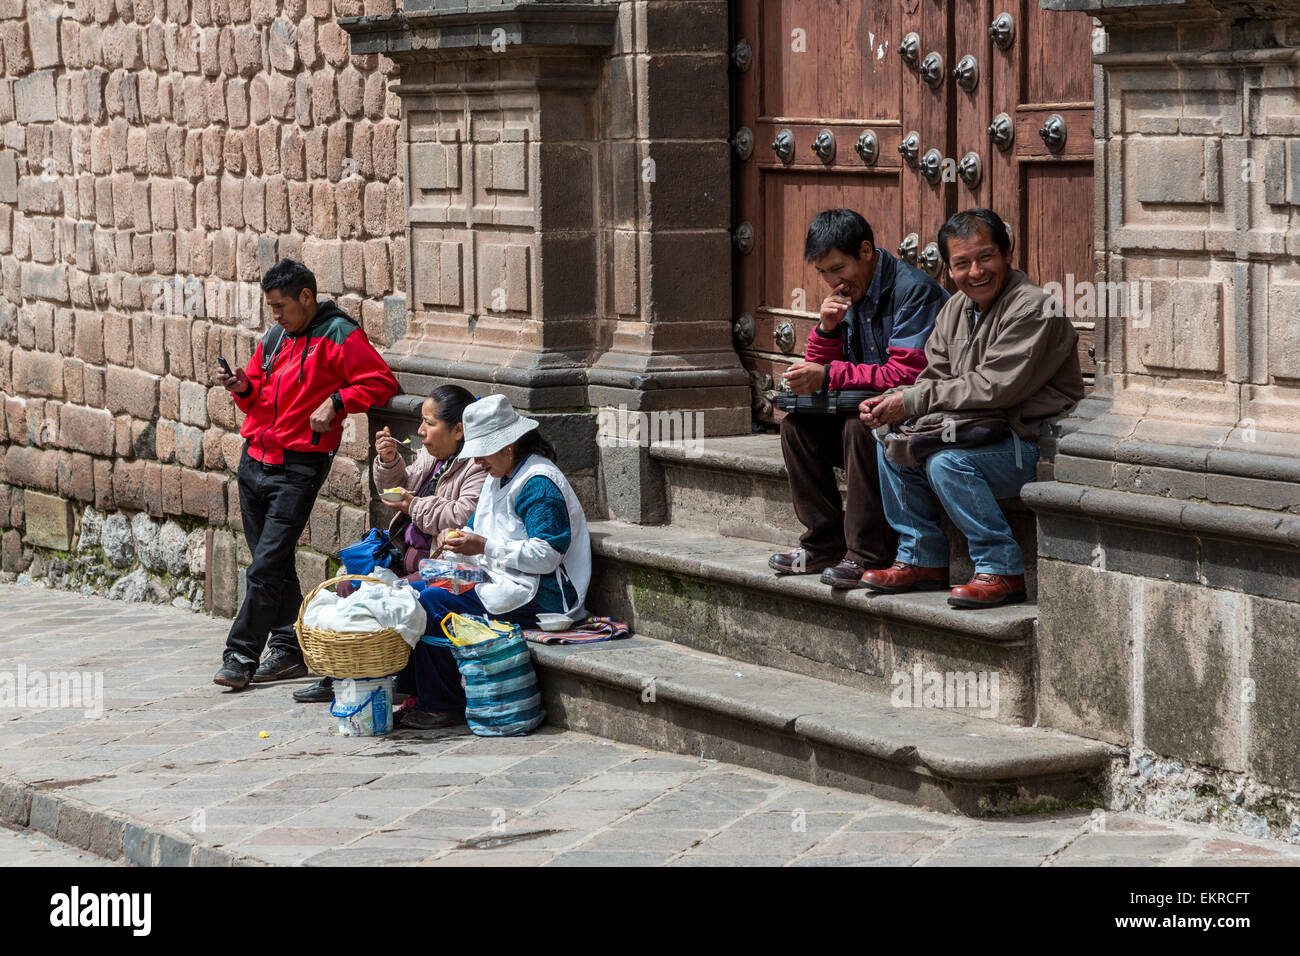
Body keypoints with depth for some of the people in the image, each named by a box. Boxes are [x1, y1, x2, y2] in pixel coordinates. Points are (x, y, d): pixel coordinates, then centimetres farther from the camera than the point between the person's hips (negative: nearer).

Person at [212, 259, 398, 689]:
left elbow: (382, 382, -10)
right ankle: (289, 651, 17)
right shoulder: (274, 338, 16)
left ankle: (241, 655, -6)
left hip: (298, 466, -8)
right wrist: (243, 388, 2)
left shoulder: (339, 336, -6)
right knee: (274, 565, 10)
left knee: (266, 568, -11)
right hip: (255, 461, 8)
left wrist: (335, 402, -18)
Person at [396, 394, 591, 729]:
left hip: (538, 595, -11)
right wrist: (456, 538, -1)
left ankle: (443, 707, -13)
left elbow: (546, 556, -23)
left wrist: (484, 548, -23)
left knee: (432, 602, -22)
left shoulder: (539, 484, -16)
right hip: (502, 582, 11)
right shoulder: (499, 477, 16)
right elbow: (479, 531, 24)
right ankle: (419, 693, 1)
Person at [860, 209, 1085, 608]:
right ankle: (922, 558, 8)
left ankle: (1002, 570, -20)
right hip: (985, 435, 9)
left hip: (1031, 442, -9)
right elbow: (935, 379, 12)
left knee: (947, 463, -29)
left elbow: (994, 389, -23)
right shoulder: (956, 309, 13)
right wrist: (891, 402, -10)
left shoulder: (1032, 309, -16)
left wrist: (912, 402, -18)